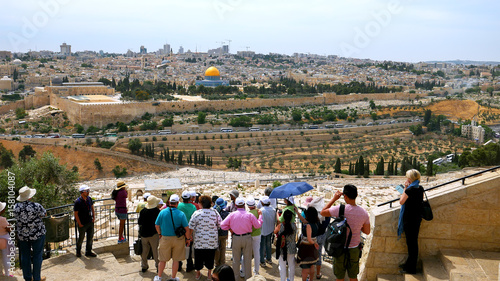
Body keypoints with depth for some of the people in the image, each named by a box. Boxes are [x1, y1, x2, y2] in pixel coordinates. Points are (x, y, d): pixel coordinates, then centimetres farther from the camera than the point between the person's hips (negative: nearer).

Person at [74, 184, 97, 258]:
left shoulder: (89, 199, 1)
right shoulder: (78, 201, -19)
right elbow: (76, 214, -14)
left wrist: (93, 217, 8)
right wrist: (79, 224, -13)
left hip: (90, 222, 6)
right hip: (82, 224, -6)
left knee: (90, 238, 12)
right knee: (81, 238, 9)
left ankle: (88, 252, 26)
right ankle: (78, 251, 32)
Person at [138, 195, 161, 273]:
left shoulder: (142, 211, -3)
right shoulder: (157, 211, -14)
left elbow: (139, 223, 3)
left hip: (143, 234, 4)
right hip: (154, 234, -3)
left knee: (144, 250, 14)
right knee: (155, 250, 6)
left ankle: (144, 266, 22)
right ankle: (158, 266, 10)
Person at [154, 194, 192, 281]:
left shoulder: (162, 212, -8)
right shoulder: (181, 214, -11)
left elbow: (157, 225, 1)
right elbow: (187, 229, -10)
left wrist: (160, 234, 18)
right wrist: (188, 239, 4)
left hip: (165, 238, 1)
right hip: (178, 239, -1)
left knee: (162, 259, 14)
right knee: (176, 259, 12)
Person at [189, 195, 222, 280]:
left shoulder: (196, 213, -11)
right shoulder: (215, 212, -6)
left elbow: (191, 228, -8)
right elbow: (220, 225, 2)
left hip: (199, 241, -1)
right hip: (212, 241, 1)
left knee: (198, 257, 15)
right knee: (210, 257, 14)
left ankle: (198, 273, 29)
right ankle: (209, 274, 22)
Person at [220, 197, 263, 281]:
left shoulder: (232, 215, -7)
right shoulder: (249, 215, -8)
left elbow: (222, 225, -8)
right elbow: (258, 225, 0)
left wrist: (230, 228, 9)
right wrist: (260, 215, 13)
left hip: (236, 238, 0)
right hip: (247, 238, 0)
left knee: (236, 259, 12)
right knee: (247, 259, 10)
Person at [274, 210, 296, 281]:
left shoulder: (280, 226, -17)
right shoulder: (294, 225, -14)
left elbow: (275, 232, 1)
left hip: (282, 249, -2)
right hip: (291, 249, 2)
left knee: (282, 265, 13)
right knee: (291, 264, 19)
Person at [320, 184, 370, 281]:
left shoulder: (340, 209, -21)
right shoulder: (364, 212, -9)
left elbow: (322, 212, -5)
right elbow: (367, 232, 2)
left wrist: (334, 198, -2)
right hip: (355, 249, 3)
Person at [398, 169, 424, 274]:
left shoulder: (410, 190, -20)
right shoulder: (420, 189, 4)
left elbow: (401, 202, -10)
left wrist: (405, 188, -5)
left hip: (409, 219, -8)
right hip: (417, 217, 8)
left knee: (411, 243, 0)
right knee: (413, 241, 17)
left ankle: (411, 268, 8)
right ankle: (409, 263, 31)